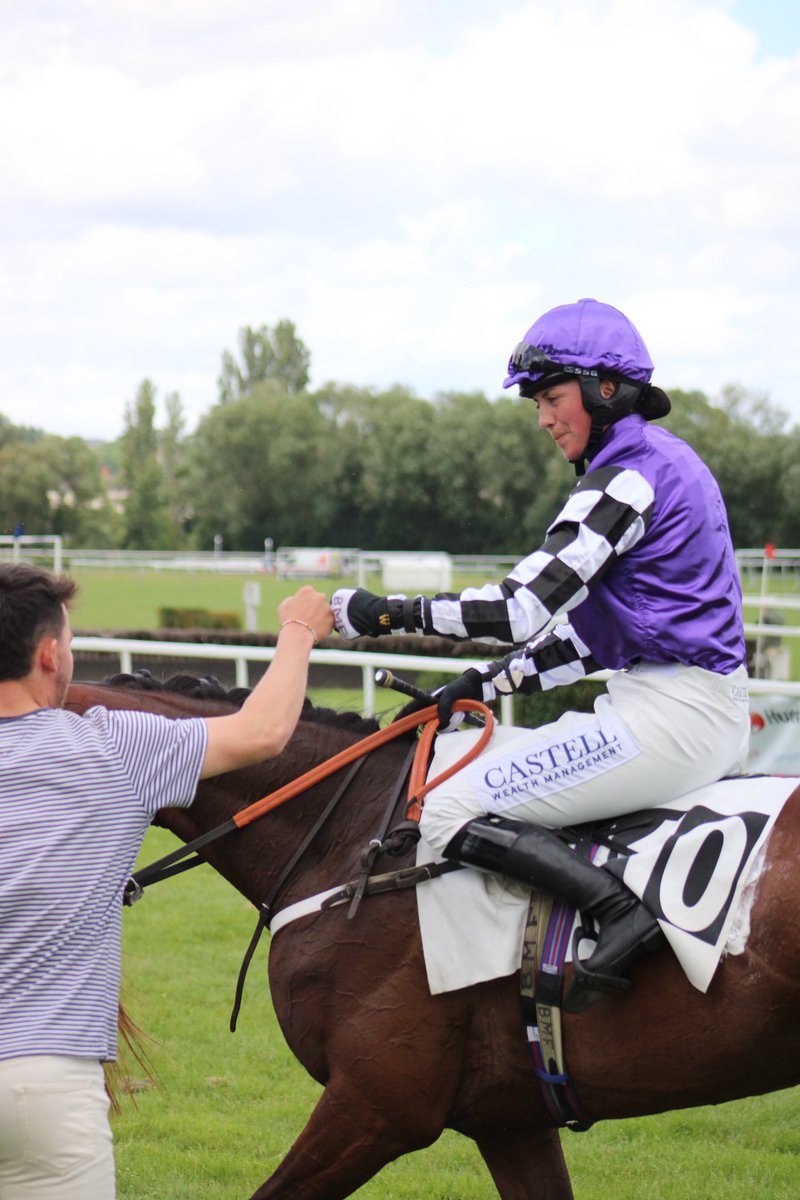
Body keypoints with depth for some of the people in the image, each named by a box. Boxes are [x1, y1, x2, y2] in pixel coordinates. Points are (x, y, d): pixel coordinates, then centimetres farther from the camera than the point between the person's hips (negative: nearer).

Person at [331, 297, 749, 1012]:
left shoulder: (629, 470, -13)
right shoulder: (661, 463, 18)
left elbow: (524, 609, -19)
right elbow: (590, 634, 19)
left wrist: (386, 615, -12)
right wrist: (488, 684, 13)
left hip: (666, 714, -11)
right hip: (706, 711, 11)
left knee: (452, 810, -11)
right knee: (494, 774, 27)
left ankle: (622, 914, -21)